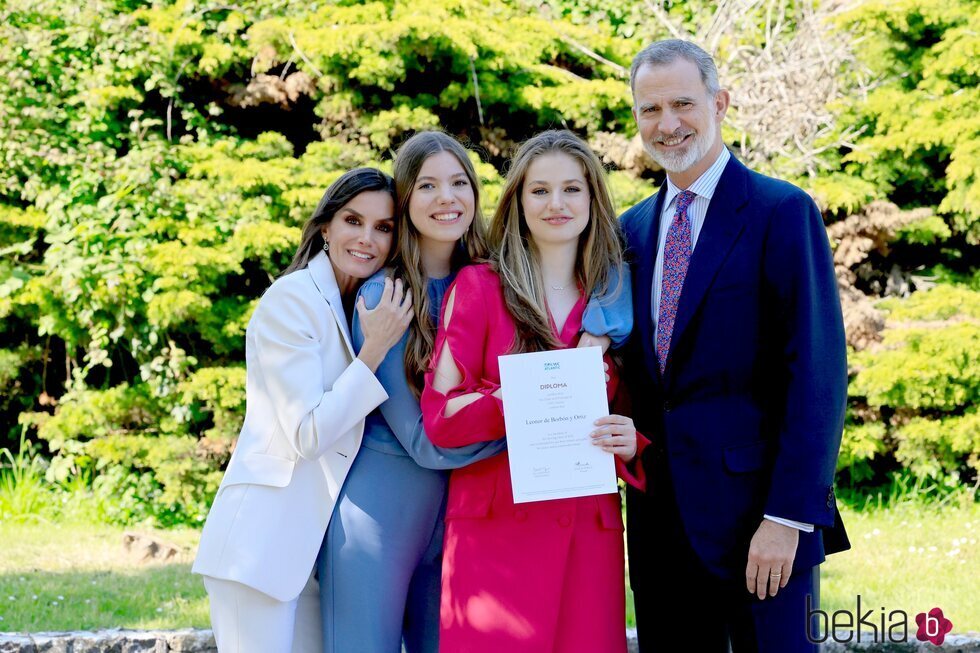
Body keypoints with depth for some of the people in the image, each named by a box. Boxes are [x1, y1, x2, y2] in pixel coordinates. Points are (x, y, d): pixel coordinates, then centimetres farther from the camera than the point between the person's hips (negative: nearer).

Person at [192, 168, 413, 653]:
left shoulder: (358, 307, 15)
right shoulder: (292, 299, -10)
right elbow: (306, 436, -16)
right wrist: (376, 348, -16)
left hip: (313, 538, 8)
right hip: (263, 538, -8)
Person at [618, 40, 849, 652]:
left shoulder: (783, 211, -7)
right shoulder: (633, 228, 12)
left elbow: (818, 373, -13)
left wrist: (789, 515, -18)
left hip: (754, 505, -5)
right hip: (659, 511, 6)